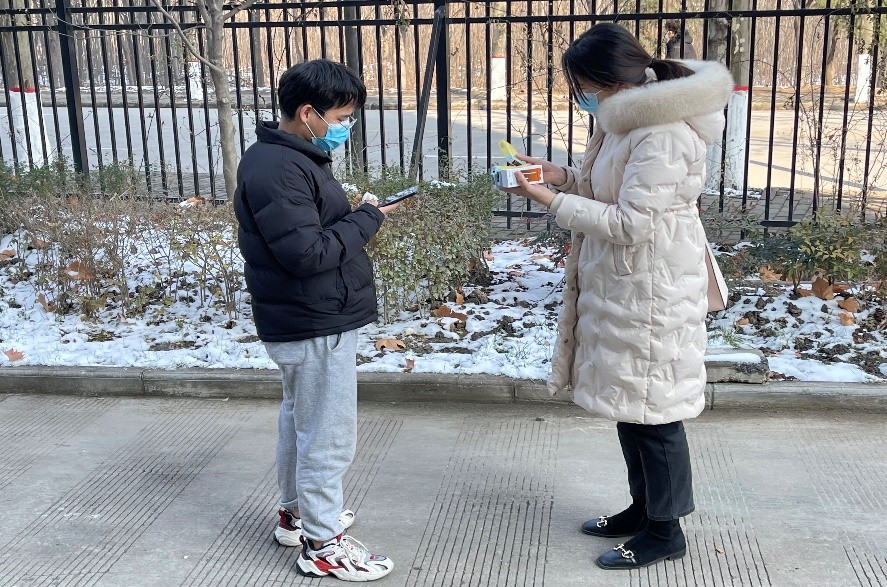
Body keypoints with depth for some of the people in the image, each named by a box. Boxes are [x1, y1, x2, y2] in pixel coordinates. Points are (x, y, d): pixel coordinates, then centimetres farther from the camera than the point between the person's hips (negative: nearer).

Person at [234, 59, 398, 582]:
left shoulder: (291, 157, 9)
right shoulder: (278, 171, -24)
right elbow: (307, 253, -27)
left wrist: (355, 216, 0)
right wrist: (367, 220, -18)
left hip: (307, 321, 11)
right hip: (317, 327, -11)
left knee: (300, 422, 23)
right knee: (328, 438, 1)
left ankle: (297, 514, 41)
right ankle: (323, 545, 16)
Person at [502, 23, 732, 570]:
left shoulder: (663, 134, -23)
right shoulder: (628, 119, 10)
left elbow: (631, 223, -25)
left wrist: (551, 200, -20)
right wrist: (564, 176, 2)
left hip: (651, 293, -10)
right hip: (622, 287, 10)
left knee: (652, 408, 2)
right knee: (627, 401, 18)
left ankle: (665, 529, 19)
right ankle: (644, 506, 34)